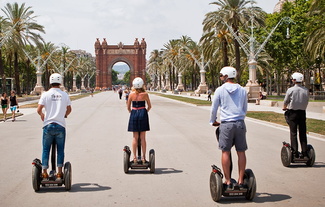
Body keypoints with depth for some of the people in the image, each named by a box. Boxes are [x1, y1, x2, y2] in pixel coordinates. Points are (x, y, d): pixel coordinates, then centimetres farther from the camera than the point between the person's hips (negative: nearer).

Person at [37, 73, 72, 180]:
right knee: (60, 150, 8)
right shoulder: (64, 95, 3)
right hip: (60, 125, 1)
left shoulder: (46, 94, -3)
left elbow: (39, 110, -7)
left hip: (48, 125, -1)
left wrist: (42, 115, 14)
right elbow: (69, 109, 13)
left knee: (46, 149, 8)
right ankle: (59, 173, 7)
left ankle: (44, 173, 8)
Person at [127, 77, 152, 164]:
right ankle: (143, 157, 7)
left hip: (134, 114, 1)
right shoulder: (145, 94, -4)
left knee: (135, 137, 6)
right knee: (143, 137, 5)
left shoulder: (131, 94, -3)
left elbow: (128, 107, 3)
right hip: (143, 113, -1)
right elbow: (149, 106, 4)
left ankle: (134, 157, 5)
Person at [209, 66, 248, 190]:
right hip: (240, 124, 3)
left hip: (226, 124, -3)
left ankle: (228, 181, 4)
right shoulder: (242, 90, 9)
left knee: (225, 152, 3)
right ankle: (240, 180, 9)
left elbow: (214, 109, 6)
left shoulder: (220, 90, 0)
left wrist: (213, 121, 23)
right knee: (241, 152, 6)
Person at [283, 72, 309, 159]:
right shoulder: (306, 90, 0)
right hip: (302, 112, 3)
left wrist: (285, 107, 22)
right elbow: (306, 102, 7)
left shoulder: (291, 90, -10)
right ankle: (304, 153, 8)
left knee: (293, 133, 2)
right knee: (303, 133, 8)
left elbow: (286, 101, 1)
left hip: (293, 113, -3)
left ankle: (295, 153, -1)